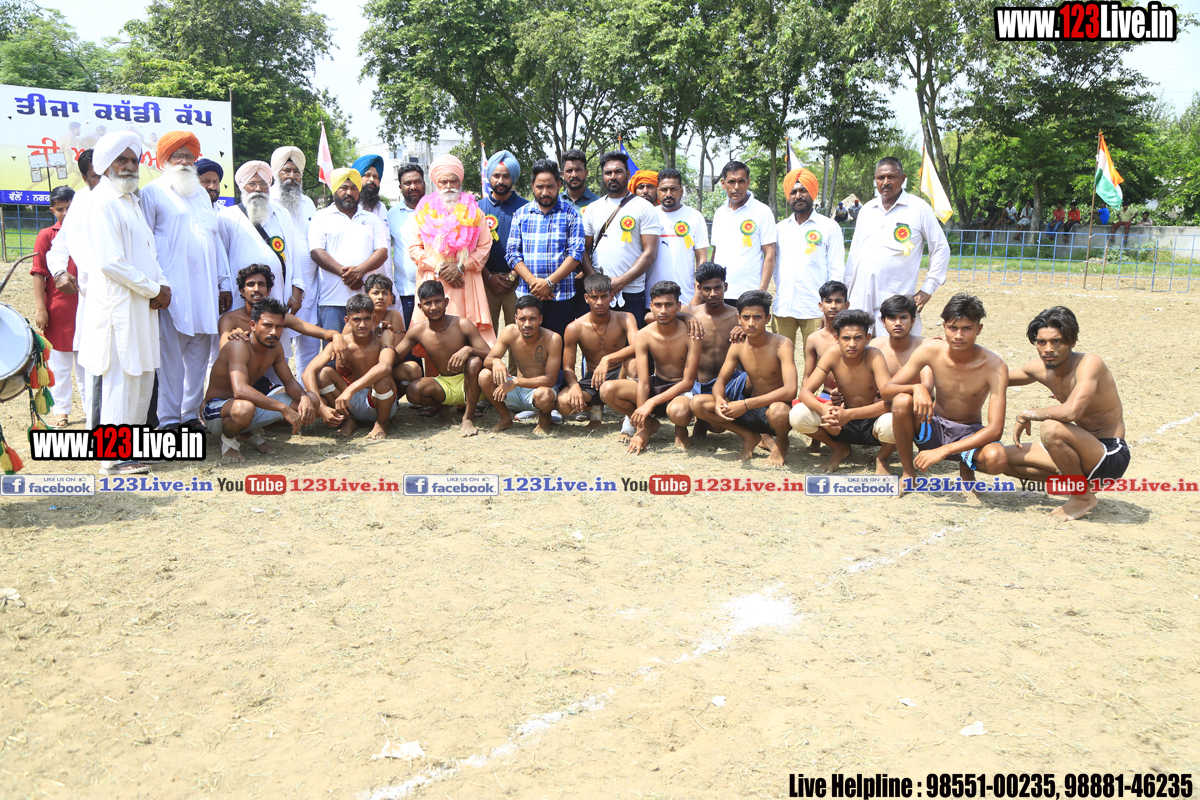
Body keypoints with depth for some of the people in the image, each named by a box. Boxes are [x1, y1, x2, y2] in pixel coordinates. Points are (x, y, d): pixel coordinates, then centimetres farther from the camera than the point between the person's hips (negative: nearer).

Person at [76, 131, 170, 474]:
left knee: (143, 376, 13)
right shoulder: (102, 202, -10)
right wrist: (154, 289, -11)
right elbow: (110, 263, -18)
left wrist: (161, 285, 2)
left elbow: (146, 252, 19)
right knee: (122, 378, -7)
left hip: (141, 304, 9)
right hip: (117, 304, -9)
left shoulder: (130, 200, 19)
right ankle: (113, 457, -1)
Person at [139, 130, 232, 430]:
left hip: (205, 289, 6)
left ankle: (190, 414, 15)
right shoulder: (153, 192, 4)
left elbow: (215, 240, 24)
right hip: (172, 290, -6)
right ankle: (169, 421, -1)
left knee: (199, 354, 6)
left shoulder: (201, 194, 23)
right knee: (171, 356, -6)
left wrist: (224, 283, 18)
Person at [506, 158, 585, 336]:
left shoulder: (570, 213, 4)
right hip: (526, 295, 2)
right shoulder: (521, 213, 11)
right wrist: (533, 282, -10)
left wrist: (549, 282, -13)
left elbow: (576, 254, -4)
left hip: (561, 296, -2)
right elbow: (512, 253, 5)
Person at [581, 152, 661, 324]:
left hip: (632, 294, -3)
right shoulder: (592, 209, 13)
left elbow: (650, 253, -5)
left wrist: (621, 282, -13)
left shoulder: (644, 208, 2)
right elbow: (584, 250, 11)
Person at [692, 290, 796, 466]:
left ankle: (781, 442, -3)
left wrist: (746, 404, -36)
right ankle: (749, 437, 6)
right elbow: (720, 381, 2)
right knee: (697, 403, -11)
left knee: (777, 410, -42)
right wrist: (719, 400, -24)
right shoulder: (738, 346, -3)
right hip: (752, 411, 5)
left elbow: (790, 390, -30)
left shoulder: (782, 344, -20)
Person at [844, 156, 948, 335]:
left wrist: (928, 289, 0)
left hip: (896, 299, -4)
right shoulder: (866, 210, 16)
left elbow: (941, 248, 5)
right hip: (860, 299, 4)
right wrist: (847, 289, 16)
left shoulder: (919, 208, 2)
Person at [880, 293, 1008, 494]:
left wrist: (943, 451, -35)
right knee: (902, 401, -30)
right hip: (934, 427, 1)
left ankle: (967, 469, 5)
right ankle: (908, 474, -9)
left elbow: (995, 429, -27)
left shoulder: (994, 366, -21)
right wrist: (916, 387, -37)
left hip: (968, 434, -1)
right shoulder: (931, 349, -15)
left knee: (995, 458, -35)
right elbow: (885, 391, -14)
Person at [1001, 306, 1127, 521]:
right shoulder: (1041, 368, 1)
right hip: (1087, 450, 8)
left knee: (1051, 428, -34)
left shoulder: (1089, 363, -22)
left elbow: (1071, 411, -39)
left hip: (1111, 456, -8)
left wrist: (1027, 414, -21)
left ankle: (1083, 497, -10)